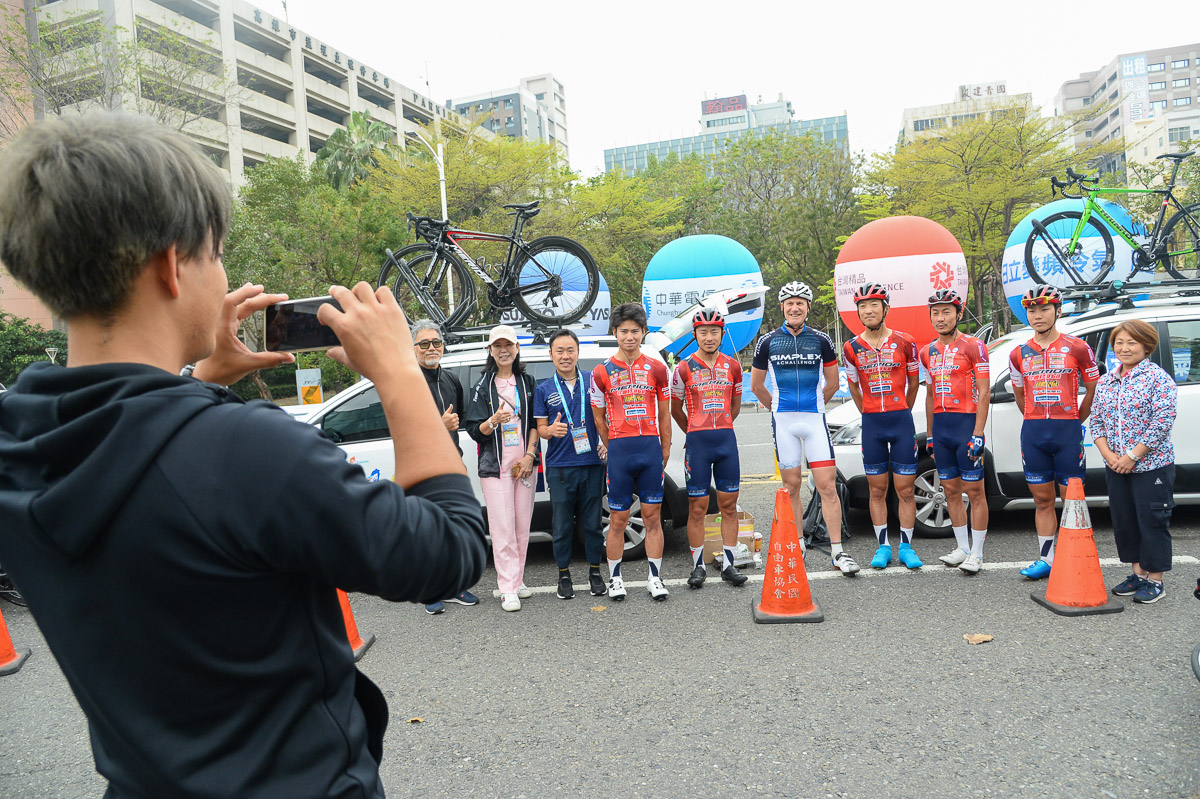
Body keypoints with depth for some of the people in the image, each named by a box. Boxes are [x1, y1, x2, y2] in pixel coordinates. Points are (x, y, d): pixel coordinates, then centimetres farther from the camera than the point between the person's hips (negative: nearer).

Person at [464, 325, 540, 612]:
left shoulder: (527, 382, 10)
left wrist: (529, 455, -4)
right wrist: (494, 421, -23)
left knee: (522, 526, 6)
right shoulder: (482, 386, 2)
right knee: (503, 529, -6)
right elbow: (474, 430, -3)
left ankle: (517, 580, 19)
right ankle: (508, 590, -1)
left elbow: (535, 422, 9)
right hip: (495, 466, -3)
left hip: (524, 464, 3)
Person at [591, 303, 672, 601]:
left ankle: (655, 579, 15)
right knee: (618, 519, 4)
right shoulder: (602, 372, 2)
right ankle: (615, 579, 18)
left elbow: (664, 415, 11)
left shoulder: (657, 369, 7)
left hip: (651, 448, 1)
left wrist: (665, 451, 9)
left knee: (653, 517, 6)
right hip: (619, 450, -1)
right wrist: (614, 449, 8)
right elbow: (599, 419, 8)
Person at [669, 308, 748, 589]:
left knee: (729, 504, 6)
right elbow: (676, 410, 9)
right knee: (697, 507, 1)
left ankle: (729, 565, 15)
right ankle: (698, 567, 11)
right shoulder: (684, 369, -1)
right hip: (697, 442, -3)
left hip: (726, 439, 3)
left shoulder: (733, 367, 7)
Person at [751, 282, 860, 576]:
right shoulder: (767, 341, 3)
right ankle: (797, 548, 17)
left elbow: (832, 382, 15)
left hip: (815, 419, 0)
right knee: (792, 486, 6)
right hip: (783, 422, 0)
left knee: (827, 485, -6)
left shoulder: (821, 340, 4)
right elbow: (757, 385, 12)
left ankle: (838, 551, 0)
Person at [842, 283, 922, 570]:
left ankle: (906, 547, 14)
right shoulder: (852, 348, 2)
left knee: (905, 489, 2)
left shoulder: (905, 342, -1)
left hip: (902, 421, -1)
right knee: (877, 490, 7)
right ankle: (883, 547, 17)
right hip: (871, 425, 1)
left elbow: (913, 382, 11)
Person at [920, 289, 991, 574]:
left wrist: (978, 434, -16)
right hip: (941, 426, 6)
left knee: (974, 491, -1)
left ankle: (977, 554, 5)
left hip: (967, 423, -6)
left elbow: (984, 393, -9)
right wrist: (930, 434, 16)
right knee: (951, 490, 10)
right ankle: (963, 548, 20)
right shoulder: (928, 352, 13)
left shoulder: (973, 346, -5)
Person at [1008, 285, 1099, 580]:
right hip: (1032, 432, 3)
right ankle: (1045, 559, 15)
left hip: (1068, 432, -3)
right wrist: (1039, 422, 13)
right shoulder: (1019, 354, 9)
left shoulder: (1077, 348, 0)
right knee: (1042, 500, 9)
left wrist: (1073, 422, 8)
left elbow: (1094, 390, 7)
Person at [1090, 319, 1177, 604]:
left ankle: (1155, 580, 13)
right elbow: (1096, 421, 9)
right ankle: (1138, 573, 26)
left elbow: (1163, 422, -16)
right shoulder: (1106, 381, 9)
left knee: (1152, 521, 1)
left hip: (1152, 465, -6)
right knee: (1124, 521, 12)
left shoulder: (1158, 378, -9)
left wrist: (1132, 456, -17)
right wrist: (1108, 455, -5)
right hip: (1116, 468, 6)